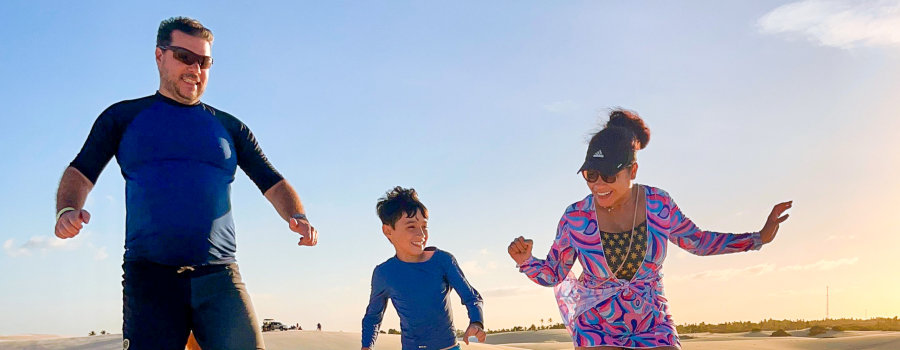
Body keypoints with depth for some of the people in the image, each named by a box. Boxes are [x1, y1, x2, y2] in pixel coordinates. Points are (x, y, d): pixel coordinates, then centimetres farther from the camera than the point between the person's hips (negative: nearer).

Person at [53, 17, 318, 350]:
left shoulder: (229, 128, 17)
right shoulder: (123, 117, 14)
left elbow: (273, 183, 14)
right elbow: (81, 172, 8)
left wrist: (298, 218, -7)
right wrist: (68, 211, -15)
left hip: (220, 277, 1)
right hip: (149, 275, -1)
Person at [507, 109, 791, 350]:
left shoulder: (658, 205, -10)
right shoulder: (575, 218, -13)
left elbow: (698, 241, 9)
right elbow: (552, 274, 0)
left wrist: (758, 238, 4)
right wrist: (526, 260, -21)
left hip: (652, 327, 2)